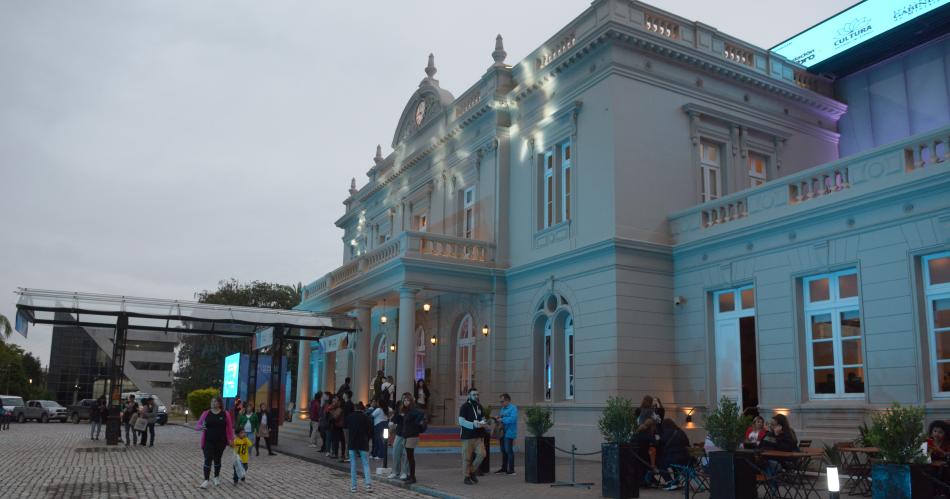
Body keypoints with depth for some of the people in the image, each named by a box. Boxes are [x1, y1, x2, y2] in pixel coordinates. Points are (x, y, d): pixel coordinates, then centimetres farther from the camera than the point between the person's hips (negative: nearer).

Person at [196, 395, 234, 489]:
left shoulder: (225, 414, -1)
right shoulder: (206, 413, 0)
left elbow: (230, 428, 2)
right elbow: (197, 426, 3)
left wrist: (231, 439, -1)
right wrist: (201, 427, -20)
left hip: (220, 441, 0)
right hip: (208, 441, 0)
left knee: (217, 459, 13)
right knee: (208, 459, -10)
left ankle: (216, 478, 30)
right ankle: (206, 480, -10)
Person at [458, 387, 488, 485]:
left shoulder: (479, 406, 14)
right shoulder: (464, 407, -6)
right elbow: (461, 421, -13)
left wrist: (483, 423, -6)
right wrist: (473, 425, -24)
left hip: (479, 436, 5)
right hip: (467, 436, -5)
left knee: (481, 454, -6)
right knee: (467, 457, 0)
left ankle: (472, 472, 14)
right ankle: (466, 477, 13)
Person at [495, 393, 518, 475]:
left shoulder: (513, 408, -11)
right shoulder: (503, 408, 16)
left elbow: (513, 419, -25)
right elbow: (500, 418, 24)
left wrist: (502, 420, -20)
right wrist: (497, 418, 2)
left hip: (509, 433, -8)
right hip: (502, 433, 8)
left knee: (509, 451, -6)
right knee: (503, 450, 13)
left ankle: (511, 470, 1)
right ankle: (504, 468, 22)